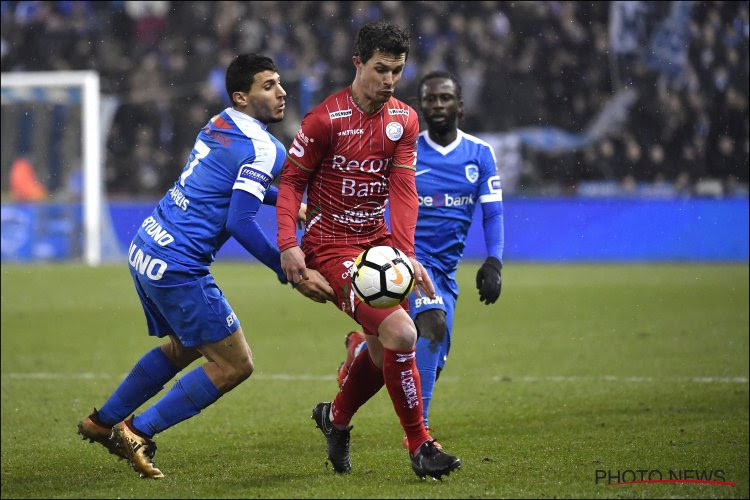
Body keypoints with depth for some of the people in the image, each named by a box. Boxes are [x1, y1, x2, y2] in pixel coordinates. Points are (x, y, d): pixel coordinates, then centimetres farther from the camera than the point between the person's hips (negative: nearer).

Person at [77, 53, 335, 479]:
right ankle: (138, 433, 2)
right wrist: (292, 274, -20)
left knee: (184, 348, 29)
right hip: (179, 268, -9)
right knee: (234, 365, -1)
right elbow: (239, 223, -23)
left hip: (146, 252, 9)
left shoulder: (221, 125, 11)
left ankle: (103, 422, 37)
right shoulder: (263, 149, -16)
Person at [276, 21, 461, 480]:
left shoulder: (404, 120, 3)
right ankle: (420, 446, -11)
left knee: (385, 348, 12)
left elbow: (403, 189, -4)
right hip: (331, 247, -7)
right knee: (400, 333, -21)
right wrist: (288, 245, -17)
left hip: (377, 241, 7)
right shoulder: (325, 119, -13)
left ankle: (336, 418, 42)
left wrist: (405, 252, -18)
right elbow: (292, 180, -6)